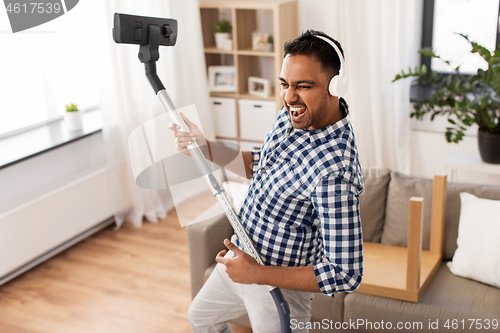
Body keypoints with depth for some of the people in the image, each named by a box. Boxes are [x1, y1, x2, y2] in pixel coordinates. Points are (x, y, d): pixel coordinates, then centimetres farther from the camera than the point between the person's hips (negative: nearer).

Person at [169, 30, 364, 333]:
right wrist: (206, 147, -3)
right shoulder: (294, 114, -9)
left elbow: (346, 274, -34)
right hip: (241, 255, 9)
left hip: (279, 285, -9)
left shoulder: (335, 171, -37)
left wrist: (258, 274, -30)